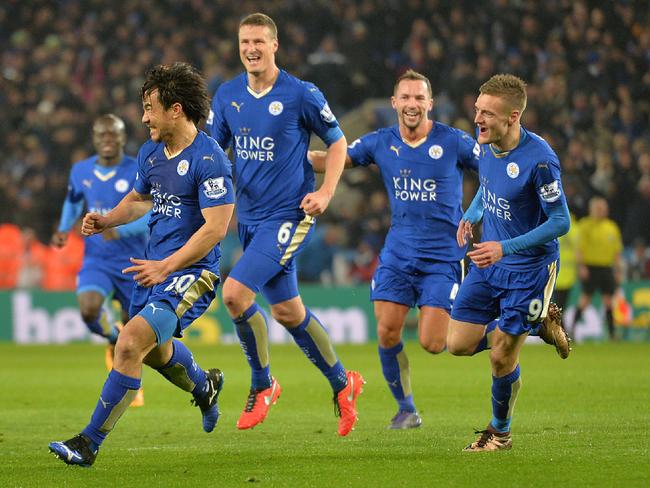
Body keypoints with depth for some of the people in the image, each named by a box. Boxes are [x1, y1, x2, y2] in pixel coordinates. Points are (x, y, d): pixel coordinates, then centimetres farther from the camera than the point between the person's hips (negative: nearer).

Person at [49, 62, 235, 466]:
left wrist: (165, 267, -26)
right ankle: (205, 387, 57)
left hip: (191, 273, -9)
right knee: (154, 350, 25)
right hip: (153, 266, 9)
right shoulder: (151, 153, 8)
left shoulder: (209, 160, -18)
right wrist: (108, 219, 6)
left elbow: (216, 227, -22)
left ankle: (89, 444, -18)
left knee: (131, 342, -22)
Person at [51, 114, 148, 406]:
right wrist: (64, 230, 4)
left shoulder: (139, 172, -11)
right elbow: (73, 202, 22)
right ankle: (114, 338, 11)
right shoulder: (81, 172, 2)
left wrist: (120, 231, -31)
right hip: (96, 260, 2)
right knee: (89, 309, -25)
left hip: (132, 261, -2)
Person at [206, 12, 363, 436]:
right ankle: (343, 383, 29)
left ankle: (263, 385, 1)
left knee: (235, 293, -19)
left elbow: (338, 142, 1)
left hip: (287, 215, -6)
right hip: (250, 215, 6)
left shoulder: (301, 94, -9)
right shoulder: (227, 95, 5)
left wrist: (326, 192, -11)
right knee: (287, 311, 11)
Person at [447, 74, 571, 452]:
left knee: (502, 358, -2)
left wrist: (506, 248, -28)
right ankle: (540, 323, 27)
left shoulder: (539, 159, -27)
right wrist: (472, 215, 0)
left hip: (529, 269, -7)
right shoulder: (488, 145, -5)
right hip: (488, 264, 7)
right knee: (459, 344, 4)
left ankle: (500, 432, 24)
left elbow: (561, 222, -22)